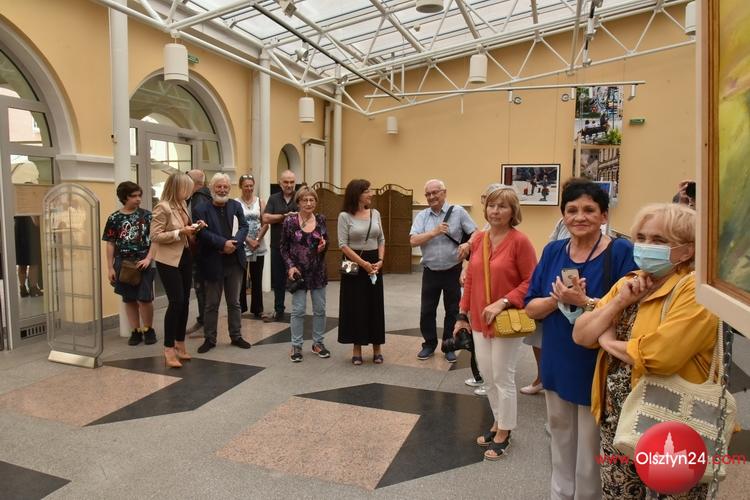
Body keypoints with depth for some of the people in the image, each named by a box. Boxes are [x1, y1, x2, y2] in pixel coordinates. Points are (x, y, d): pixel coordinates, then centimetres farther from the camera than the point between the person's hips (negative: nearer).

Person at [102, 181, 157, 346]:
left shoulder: (146, 215, 0)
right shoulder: (114, 218, 1)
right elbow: (110, 244, 5)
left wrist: (148, 259, -12)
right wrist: (110, 268, 1)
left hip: (143, 262, -1)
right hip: (123, 263, 2)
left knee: (145, 299, -4)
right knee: (129, 300, 9)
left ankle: (148, 330, 15)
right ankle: (136, 331, 20)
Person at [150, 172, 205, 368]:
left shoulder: (182, 205, 7)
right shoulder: (163, 207, -15)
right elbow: (155, 236, -18)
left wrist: (193, 228, 0)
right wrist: (180, 232, -22)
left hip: (185, 258, 8)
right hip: (168, 261, -8)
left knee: (185, 302, 11)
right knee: (176, 302, -9)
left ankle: (180, 344, 23)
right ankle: (169, 349, 2)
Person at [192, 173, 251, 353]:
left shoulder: (236, 206, 7)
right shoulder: (201, 209, -4)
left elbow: (244, 226, 0)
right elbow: (203, 232, -15)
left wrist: (234, 243, -17)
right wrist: (223, 243, -23)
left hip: (235, 262, 3)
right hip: (213, 263, -3)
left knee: (234, 302, 14)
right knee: (212, 304, 8)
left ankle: (236, 336, 26)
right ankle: (209, 338, 20)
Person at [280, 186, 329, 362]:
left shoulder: (321, 220, 3)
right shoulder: (290, 221, -6)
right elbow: (284, 248, -1)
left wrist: (324, 246, -10)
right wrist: (290, 266, -12)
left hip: (318, 271, 3)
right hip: (299, 271, -3)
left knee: (320, 309, 9)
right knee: (298, 310, 0)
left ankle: (318, 343, 24)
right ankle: (296, 346, 14)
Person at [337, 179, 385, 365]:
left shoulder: (375, 213, 7)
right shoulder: (345, 216, -6)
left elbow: (381, 240, 10)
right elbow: (343, 245, -10)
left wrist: (380, 261, -5)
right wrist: (362, 263, -16)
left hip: (374, 262, 4)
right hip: (354, 264, -4)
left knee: (375, 305, 7)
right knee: (355, 306, 2)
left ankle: (377, 348, 19)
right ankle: (357, 349, 15)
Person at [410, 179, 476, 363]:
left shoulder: (458, 211, -4)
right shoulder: (421, 216, 1)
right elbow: (413, 241, -10)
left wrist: (467, 245, -22)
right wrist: (434, 232, -20)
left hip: (453, 271, -2)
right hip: (430, 271, 2)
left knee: (453, 311, 10)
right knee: (427, 311, 8)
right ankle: (429, 344, 25)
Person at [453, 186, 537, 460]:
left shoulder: (520, 241, -15)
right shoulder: (478, 239, 3)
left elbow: (532, 282, -13)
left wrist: (502, 303, -22)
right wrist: (463, 314, 10)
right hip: (479, 321, 6)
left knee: (503, 378, 7)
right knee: (487, 376, 16)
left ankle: (503, 435, 26)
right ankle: (498, 423, 37)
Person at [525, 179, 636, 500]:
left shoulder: (621, 252, -12)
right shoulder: (553, 251, 2)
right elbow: (531, 308, 1)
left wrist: (584, 301, -26)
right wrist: (558, 298, -18)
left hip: (598, 372, -4)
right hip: (557, 368, 5)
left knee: (591, 461, 10)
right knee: (561, 452, 23)